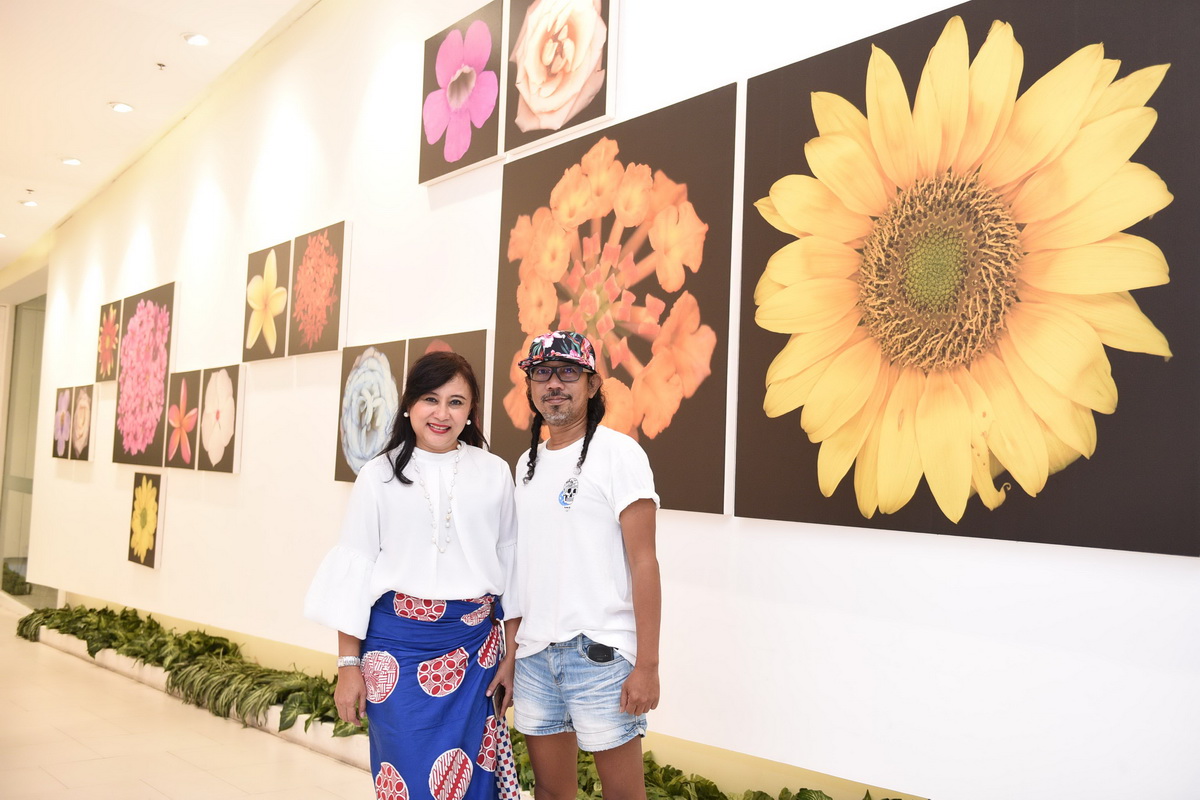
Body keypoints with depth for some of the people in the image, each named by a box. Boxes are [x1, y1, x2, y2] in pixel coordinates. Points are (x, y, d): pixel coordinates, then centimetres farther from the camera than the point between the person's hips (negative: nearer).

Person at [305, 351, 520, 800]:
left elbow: (511, 565, 6)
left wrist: (512, 654, 5)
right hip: (396, 643, -1)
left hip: (474, 645, 1)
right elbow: (354, 572, 1)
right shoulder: (380, 476, 0)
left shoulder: (494, 473, 3)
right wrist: (348, 665, -2)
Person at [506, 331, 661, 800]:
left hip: (600, 653, -6)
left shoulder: (617, 452, -6)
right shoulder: (527, 464, 13)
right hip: (534, 653, 6)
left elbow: (643, 562, -11)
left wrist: (647, 665, -15)